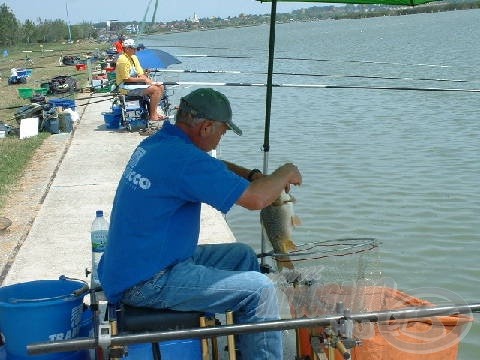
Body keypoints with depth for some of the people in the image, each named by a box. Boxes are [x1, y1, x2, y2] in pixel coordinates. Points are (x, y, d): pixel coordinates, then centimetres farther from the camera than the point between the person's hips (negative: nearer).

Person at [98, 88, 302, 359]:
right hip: (146, 284, -10)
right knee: (260, 289, -12)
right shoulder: (182, 158, -24)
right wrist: (286, 174, -4)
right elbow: (255, 199, -23)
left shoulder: (156, 143, 7)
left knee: (243, 255, 16)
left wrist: (253, 175, 7)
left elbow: (213, 167, 23)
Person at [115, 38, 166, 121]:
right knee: (155, 89, -22)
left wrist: (151, 82, -6)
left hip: (136, 83, 10)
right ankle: (153, 115, -16)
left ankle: (154, 112, 5)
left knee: (160, 87, 3)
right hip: (126, 87, -10)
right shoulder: (123, 60, -16)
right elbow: (126, 79, -19)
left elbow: (141, 74, 11)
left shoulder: (134, 57, 13)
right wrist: (143, 79, -16)